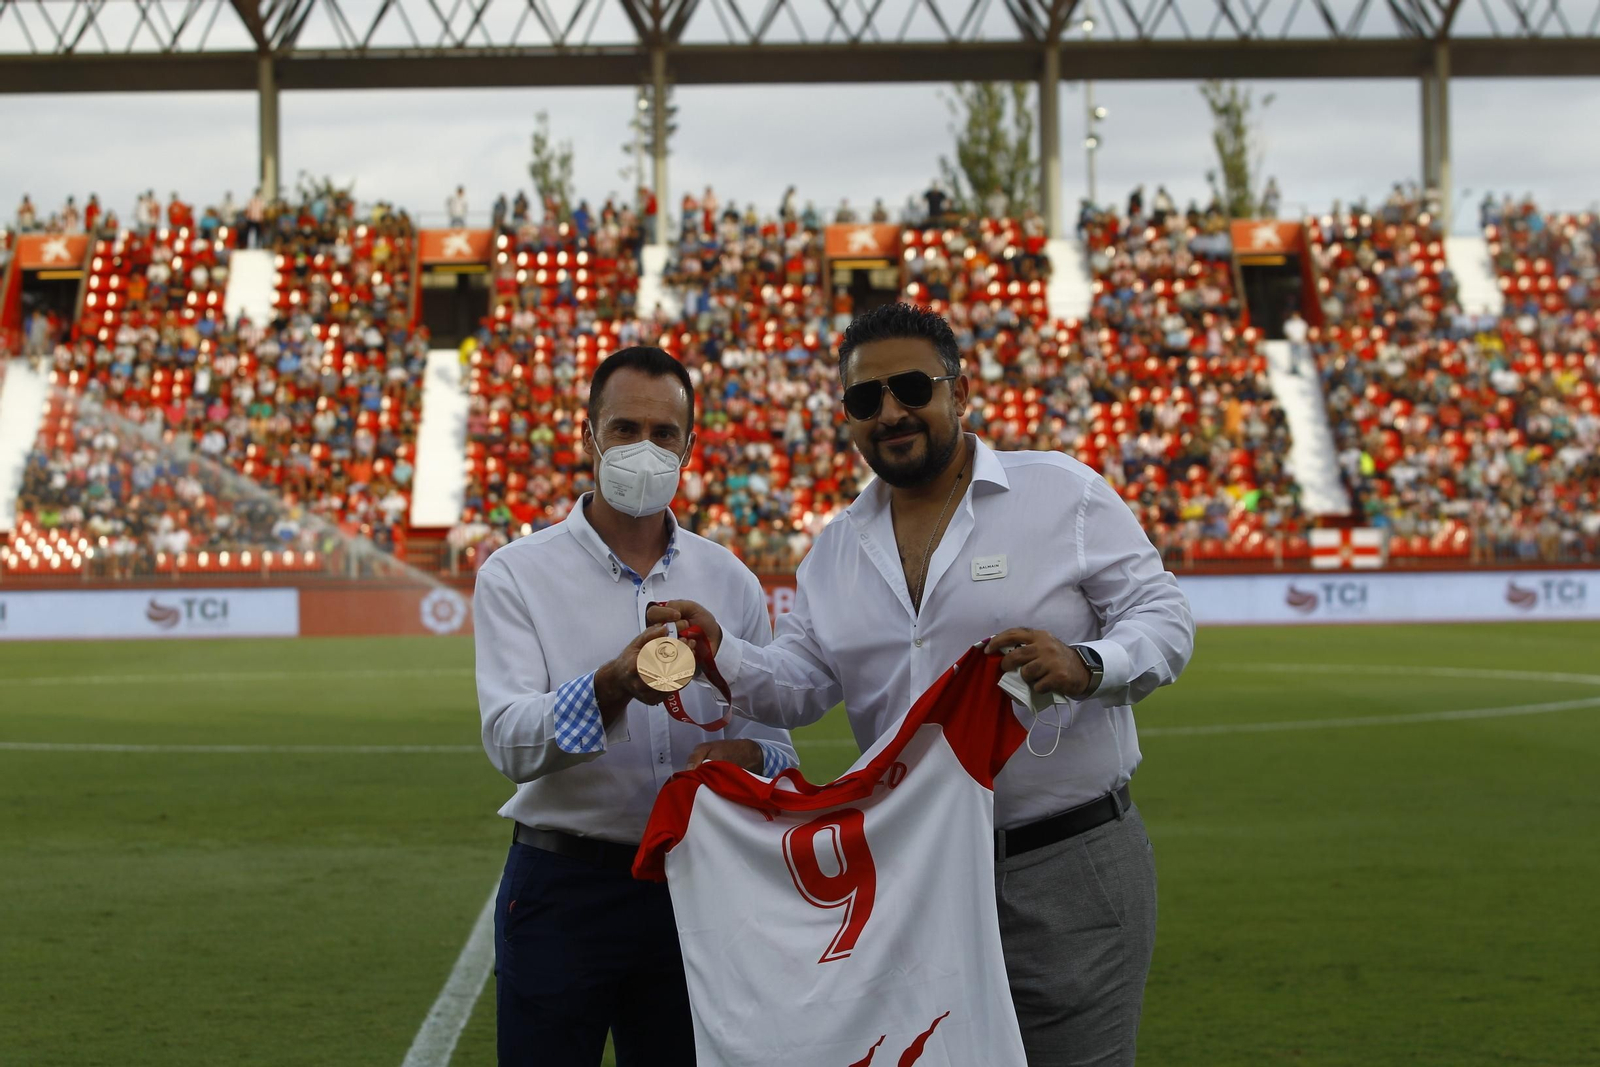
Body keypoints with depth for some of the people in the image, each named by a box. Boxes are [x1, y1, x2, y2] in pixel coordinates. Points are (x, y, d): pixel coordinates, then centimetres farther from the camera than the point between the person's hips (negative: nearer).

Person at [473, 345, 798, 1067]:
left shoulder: (730, 582, 8)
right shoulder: (517, 575, -3)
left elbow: (776, 746, 8)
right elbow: (510, 743, -16)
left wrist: (746, 755, -17)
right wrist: (611, 686, -34)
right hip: (560, 891, -3)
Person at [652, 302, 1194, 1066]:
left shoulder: (1064, 494, -2)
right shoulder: (837, 550, 14)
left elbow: (1162, 617, -5)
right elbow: (797, 684, 8)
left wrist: (1084, 666, -25)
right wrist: (721, 656, -13)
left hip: (1069, 865, -4)